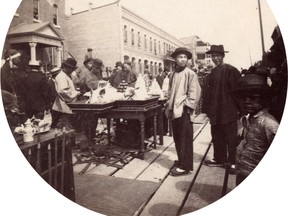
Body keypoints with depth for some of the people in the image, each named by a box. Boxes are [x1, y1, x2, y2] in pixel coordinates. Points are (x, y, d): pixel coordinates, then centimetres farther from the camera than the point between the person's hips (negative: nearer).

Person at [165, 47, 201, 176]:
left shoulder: (190, 74, -7)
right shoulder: (173, 74, 12)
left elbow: (194, 92, -11)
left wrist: (186, 106, -14)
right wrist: (169, 105, 12)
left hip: (184, 112, -7)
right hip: (174, 111, 7)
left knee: (185, 139, -1)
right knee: (177, 138, 14)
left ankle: (185, 166, 7)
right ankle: (181, 160, 29)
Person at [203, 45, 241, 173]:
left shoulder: (231, 70, -9)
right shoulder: (213, 72, 11)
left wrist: (238, 108, -12)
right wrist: (209, 109, 11)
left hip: (228, 111, -6)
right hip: (216, 112, 7)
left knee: (231, 138, 3)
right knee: (217, 137, 14)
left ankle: (233, 162, 15)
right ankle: (219, 159, 28)